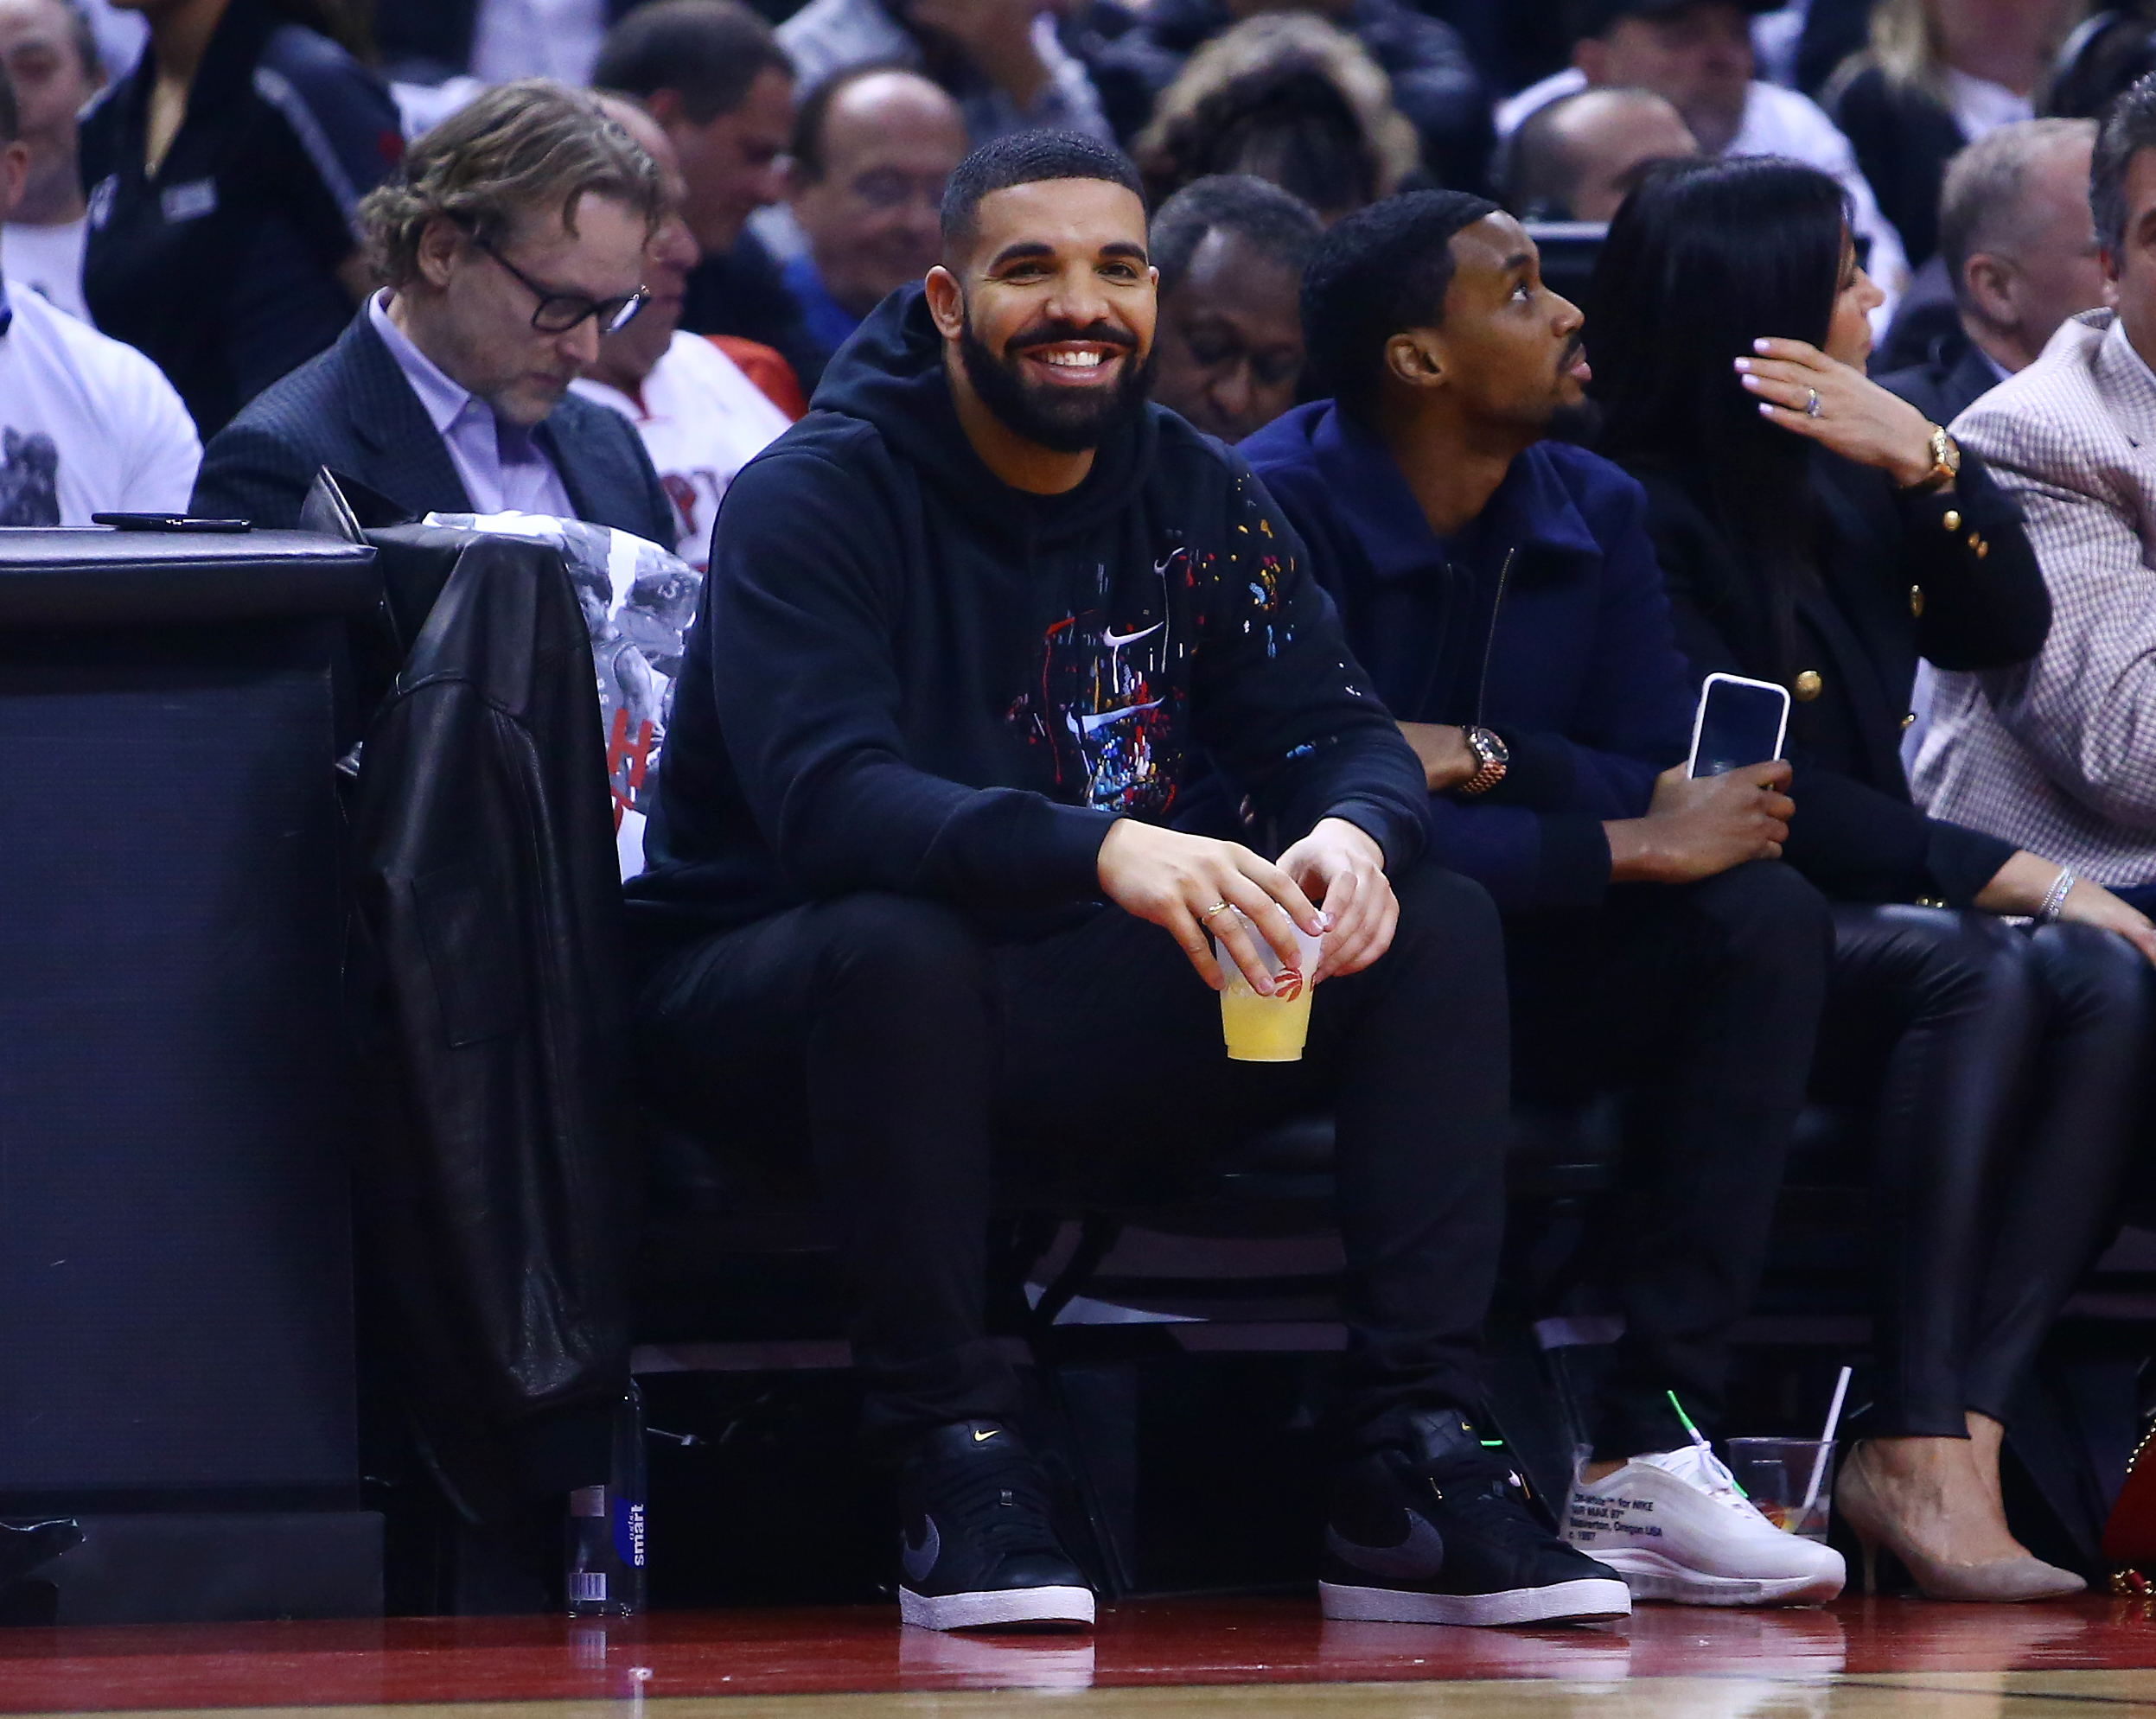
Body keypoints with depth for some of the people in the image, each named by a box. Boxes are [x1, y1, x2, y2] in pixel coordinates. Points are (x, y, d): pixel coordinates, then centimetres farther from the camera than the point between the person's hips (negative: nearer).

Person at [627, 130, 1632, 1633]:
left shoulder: (1196, 499, 6)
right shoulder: (815, 501, -13)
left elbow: (1337, 729, -1)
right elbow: (824, 798, -29)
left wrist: (1357, 832, -28)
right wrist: (1102, 851, -45)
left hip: (1072, 1017, 6)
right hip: (777, 996, -6)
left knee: (1440, 930, -12)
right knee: (903, 939, -40)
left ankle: (1413, 1466, -19)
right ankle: (955, 1469, -30)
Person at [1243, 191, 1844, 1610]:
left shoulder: (1593, 512, 5)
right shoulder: (1283, 509, -15)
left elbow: (1660, 779, -1)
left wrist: (1485, 755, -19)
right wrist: (1621, 848, -23)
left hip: (1512, 978, 6)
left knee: (1767, 916, -18)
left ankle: (1652, 1451, -27)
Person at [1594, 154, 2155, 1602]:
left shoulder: (1843, 486, 16)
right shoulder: (1644, 515, -8)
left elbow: (2006, 636, 8)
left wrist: (1928, 463, -9)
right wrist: (2017, 878, -18)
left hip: (1863, 922, 7)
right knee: (1977, 970, -33)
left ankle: (1956, 1439, -33)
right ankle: (1920, 1454, -37)